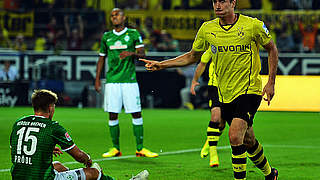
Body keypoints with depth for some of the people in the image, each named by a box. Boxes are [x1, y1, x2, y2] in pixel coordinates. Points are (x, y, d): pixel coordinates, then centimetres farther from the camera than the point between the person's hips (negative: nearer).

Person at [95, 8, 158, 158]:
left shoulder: (133, 34, 4)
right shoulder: (107, 37, 12)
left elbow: (142, 54, -2)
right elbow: (101, 58, 18)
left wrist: (131, 53, -24)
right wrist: (97, 79, 13)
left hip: (129, 80, -2)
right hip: (112, 81, 2)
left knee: (136, 114, -4)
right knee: (112, 115, 0)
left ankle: (140, 149, 2)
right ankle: (115, 148, 10)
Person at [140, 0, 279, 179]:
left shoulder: (253, 25, -11)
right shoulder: (207, 29, 0)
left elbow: (272, 49, 3)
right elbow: (192, 56, 14)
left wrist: (271, 82, -2)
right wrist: (162, 64, 6)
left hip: (249, 89, -5)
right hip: (225, 94, 5)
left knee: (235, 136, -22)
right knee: (247, 141, 16)